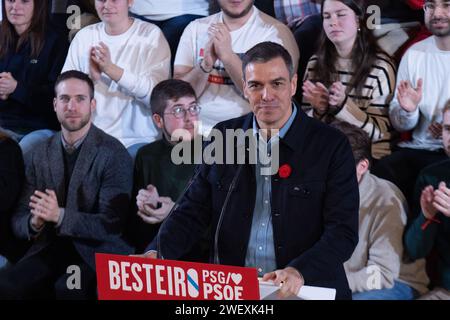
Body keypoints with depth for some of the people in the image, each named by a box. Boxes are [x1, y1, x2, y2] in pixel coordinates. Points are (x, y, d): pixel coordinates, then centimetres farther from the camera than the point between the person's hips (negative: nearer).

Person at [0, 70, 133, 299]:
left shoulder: (114, 154, -6)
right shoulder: (39, 155, 10)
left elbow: (112, 225, -11)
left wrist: (60, 216, -24)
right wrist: (34, 222, -16)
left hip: (95, 253, -4)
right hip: (50, 249, 4)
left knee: (68, 288, -33)